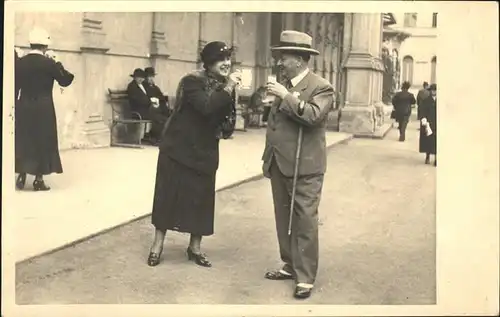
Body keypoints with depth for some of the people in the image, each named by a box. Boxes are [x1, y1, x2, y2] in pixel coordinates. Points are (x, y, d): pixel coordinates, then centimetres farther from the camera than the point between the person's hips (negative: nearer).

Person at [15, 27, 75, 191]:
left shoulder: (20, 62, 1)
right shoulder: (48, 63, -10)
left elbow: (14, 86, 6)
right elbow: (66, 80, -3)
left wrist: (14, 107, 15)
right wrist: (58, 63, 5)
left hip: (23, 108, 4)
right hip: (43, 109, -4)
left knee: (23, 141, 13)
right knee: (43, 141, 4)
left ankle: (21, 176, 15)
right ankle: (38, 179, 5)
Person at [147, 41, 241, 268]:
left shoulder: (225, 87, 5)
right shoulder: (192, 81, -13)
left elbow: (227, 122, 1)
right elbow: (205, 107, -30)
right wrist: (227, 89, -29)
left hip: (205, 152, 5)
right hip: (178, 148, -5)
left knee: (202, 198, 6)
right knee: (169, 195, 1)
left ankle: (195, 247, 20)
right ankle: (157, 244, 15)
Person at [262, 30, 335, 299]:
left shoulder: (321, 87, -7)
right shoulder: (283, 85, 14)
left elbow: (313, 116, -25)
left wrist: (287, 96, -21)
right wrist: (268, 157, 18)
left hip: (304, 166, -7)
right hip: (279, 164, 7)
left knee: (304, 222, -4)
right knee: (283, 220, 14)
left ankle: (306, 278, 2)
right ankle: (291, 266, 27)